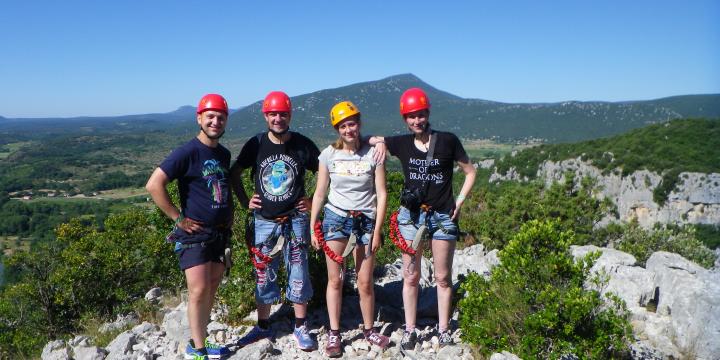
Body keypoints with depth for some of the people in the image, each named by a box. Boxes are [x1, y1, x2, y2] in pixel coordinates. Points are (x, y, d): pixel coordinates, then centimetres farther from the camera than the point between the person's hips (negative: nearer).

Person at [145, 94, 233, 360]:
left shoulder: (224, 154, 9)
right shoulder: (188, 152, -14)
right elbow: (154, 185, -21)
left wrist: (230, 215, 12)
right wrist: (178, 218, -17)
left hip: (221, 233, 7)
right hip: (195, 234, -7)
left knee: (211, 289, 12)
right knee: (199, 291, -6)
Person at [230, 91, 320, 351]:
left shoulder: (303, 144, -5)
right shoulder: (256, 144, -2)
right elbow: (234, 172, 11)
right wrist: (244, 201, 4)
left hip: (295, 220, -1)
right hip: (263, 221, 1)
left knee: (298, 274, 6)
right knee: (263, 276, 10)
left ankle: (300, 327, 21)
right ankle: (263, 327, 27)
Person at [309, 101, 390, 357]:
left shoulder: (373, 153, -5)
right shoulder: (329, 154, -1)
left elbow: (381, 194, -4)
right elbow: (319, 194, 4)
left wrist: (377, 231, -7)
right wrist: (313, 228, 2)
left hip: (365, 221, 0)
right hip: (335, 219, 1)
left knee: (365, 282, 5)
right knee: (335, 279, 4)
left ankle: (368, 329, 25)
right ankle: (334, 334, 16)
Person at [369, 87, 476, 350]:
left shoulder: (447, 141, -4)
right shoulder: (401, 143, 1)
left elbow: (470, 172, 6)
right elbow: (367, 139, 9)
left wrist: (460, 201, -2)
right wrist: (380, 143, -10)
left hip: (443, 217, -1)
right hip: (411, 215, 1)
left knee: (443, 278, 9)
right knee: (410, 276, 7)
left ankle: (443, 329, 23)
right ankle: (410, 330, 19)